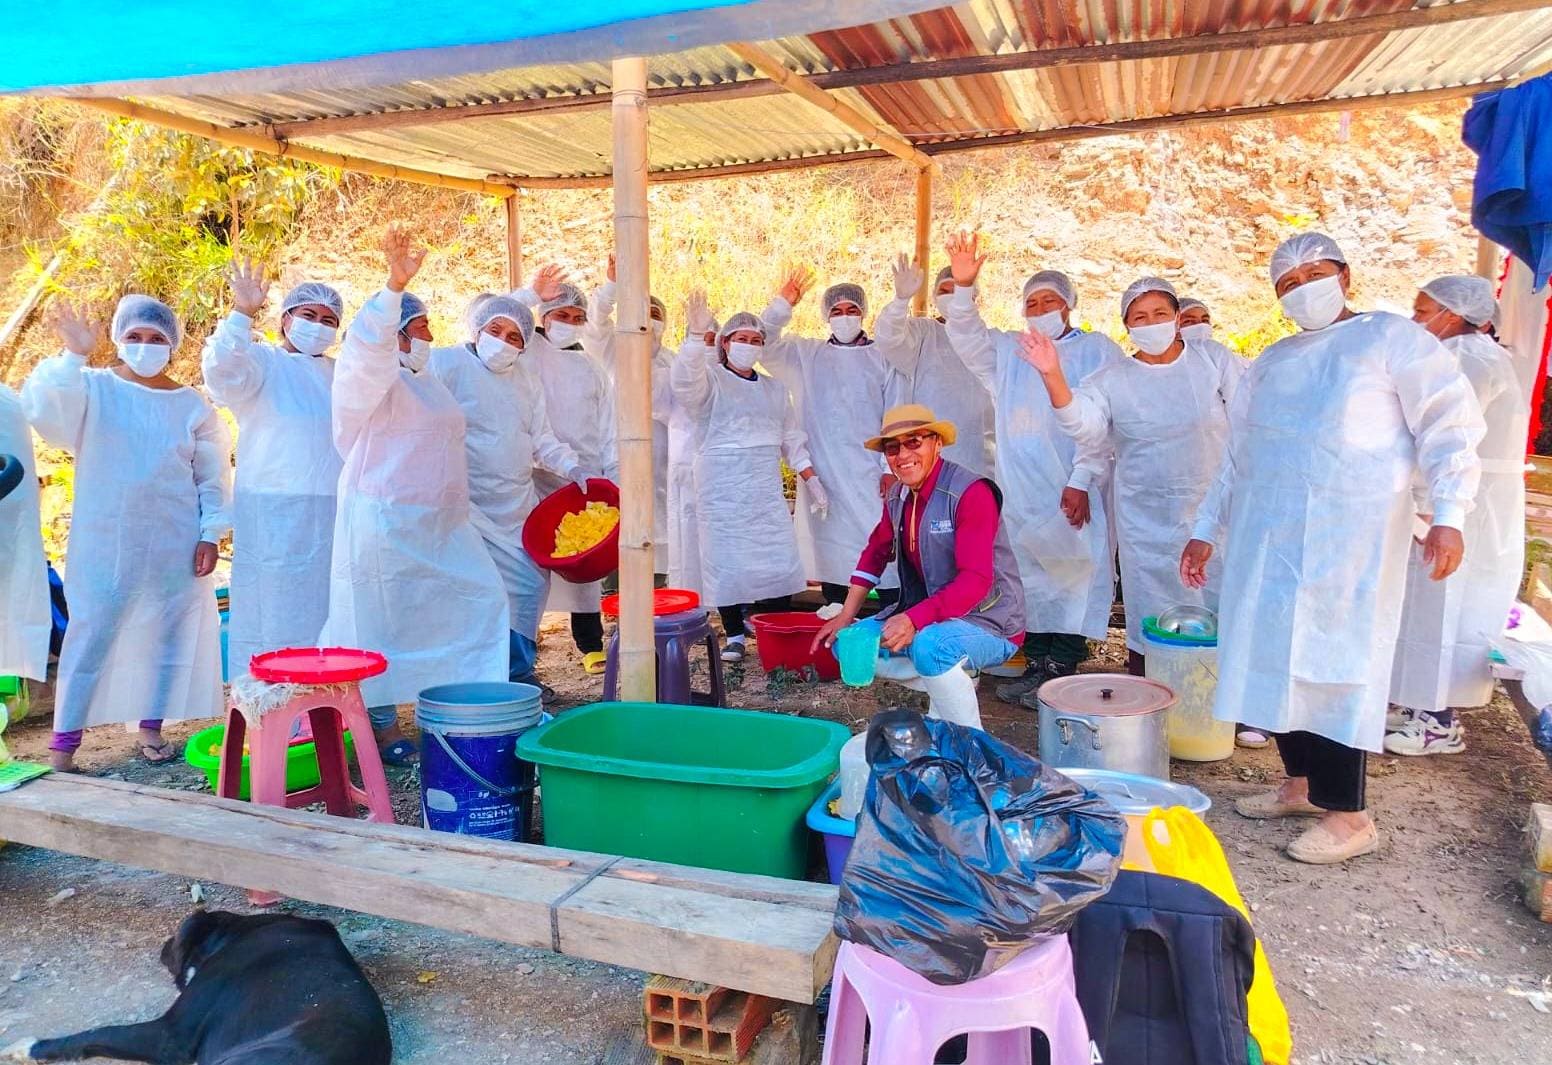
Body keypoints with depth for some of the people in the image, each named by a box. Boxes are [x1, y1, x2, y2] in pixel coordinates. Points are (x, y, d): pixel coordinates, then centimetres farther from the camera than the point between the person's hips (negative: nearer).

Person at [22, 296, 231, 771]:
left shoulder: (194, 406, 4)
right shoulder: (93, 390, 1)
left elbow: (214, 478, 6)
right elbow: (42, 409, -19)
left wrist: (211, 534, 0)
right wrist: (72, 356, -25)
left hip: (174, 544, 2)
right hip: (106, 542, -2)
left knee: (167, 633, 6)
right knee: (91, 634, -2)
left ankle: (151, 728, 20)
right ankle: (64, 741, 5)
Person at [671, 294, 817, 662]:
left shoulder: (775, 388, 17)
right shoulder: (712, 380, 1)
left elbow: (791, 437, 19)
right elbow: (684, 379, -21)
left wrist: (810, 476, 10)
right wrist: (696, 336, -35)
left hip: (765, 485, 4)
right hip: (722, 486, -4)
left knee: (780, 558, -1)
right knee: (726, 558, -3)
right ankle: (734, 636, 10)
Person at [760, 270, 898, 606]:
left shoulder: (882, 357, 8)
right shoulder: (806, 354, 13)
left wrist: (892, 467, -4)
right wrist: (783, 304, -9)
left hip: (872, 472, -1)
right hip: (823, 472, 2)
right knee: (833, 546, 3)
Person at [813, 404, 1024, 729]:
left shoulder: (971, 493, -20)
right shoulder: (897, 497, 4)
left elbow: (976, 580, -28)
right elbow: (875, 553, 17)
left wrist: (915, 619, -38)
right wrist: (846, 616, 7)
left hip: (989, 621, -8)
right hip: (929, 616, 8)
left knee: (929, 646, -37)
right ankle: (953, 682, 7)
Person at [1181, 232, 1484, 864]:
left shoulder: (1393, 339, 4)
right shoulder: (1271, 362, 21)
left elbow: (1450, 426, -4)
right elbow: (1236, 454, 24)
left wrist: (1448, 516, -15)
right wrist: (1207, 530, 20)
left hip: (1348, 536, -6)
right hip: (1266, 535, 6)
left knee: (1332, 665, -7)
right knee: (1276, 657, 6)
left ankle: (1349, 816, 3)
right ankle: (1301, 784, 21)